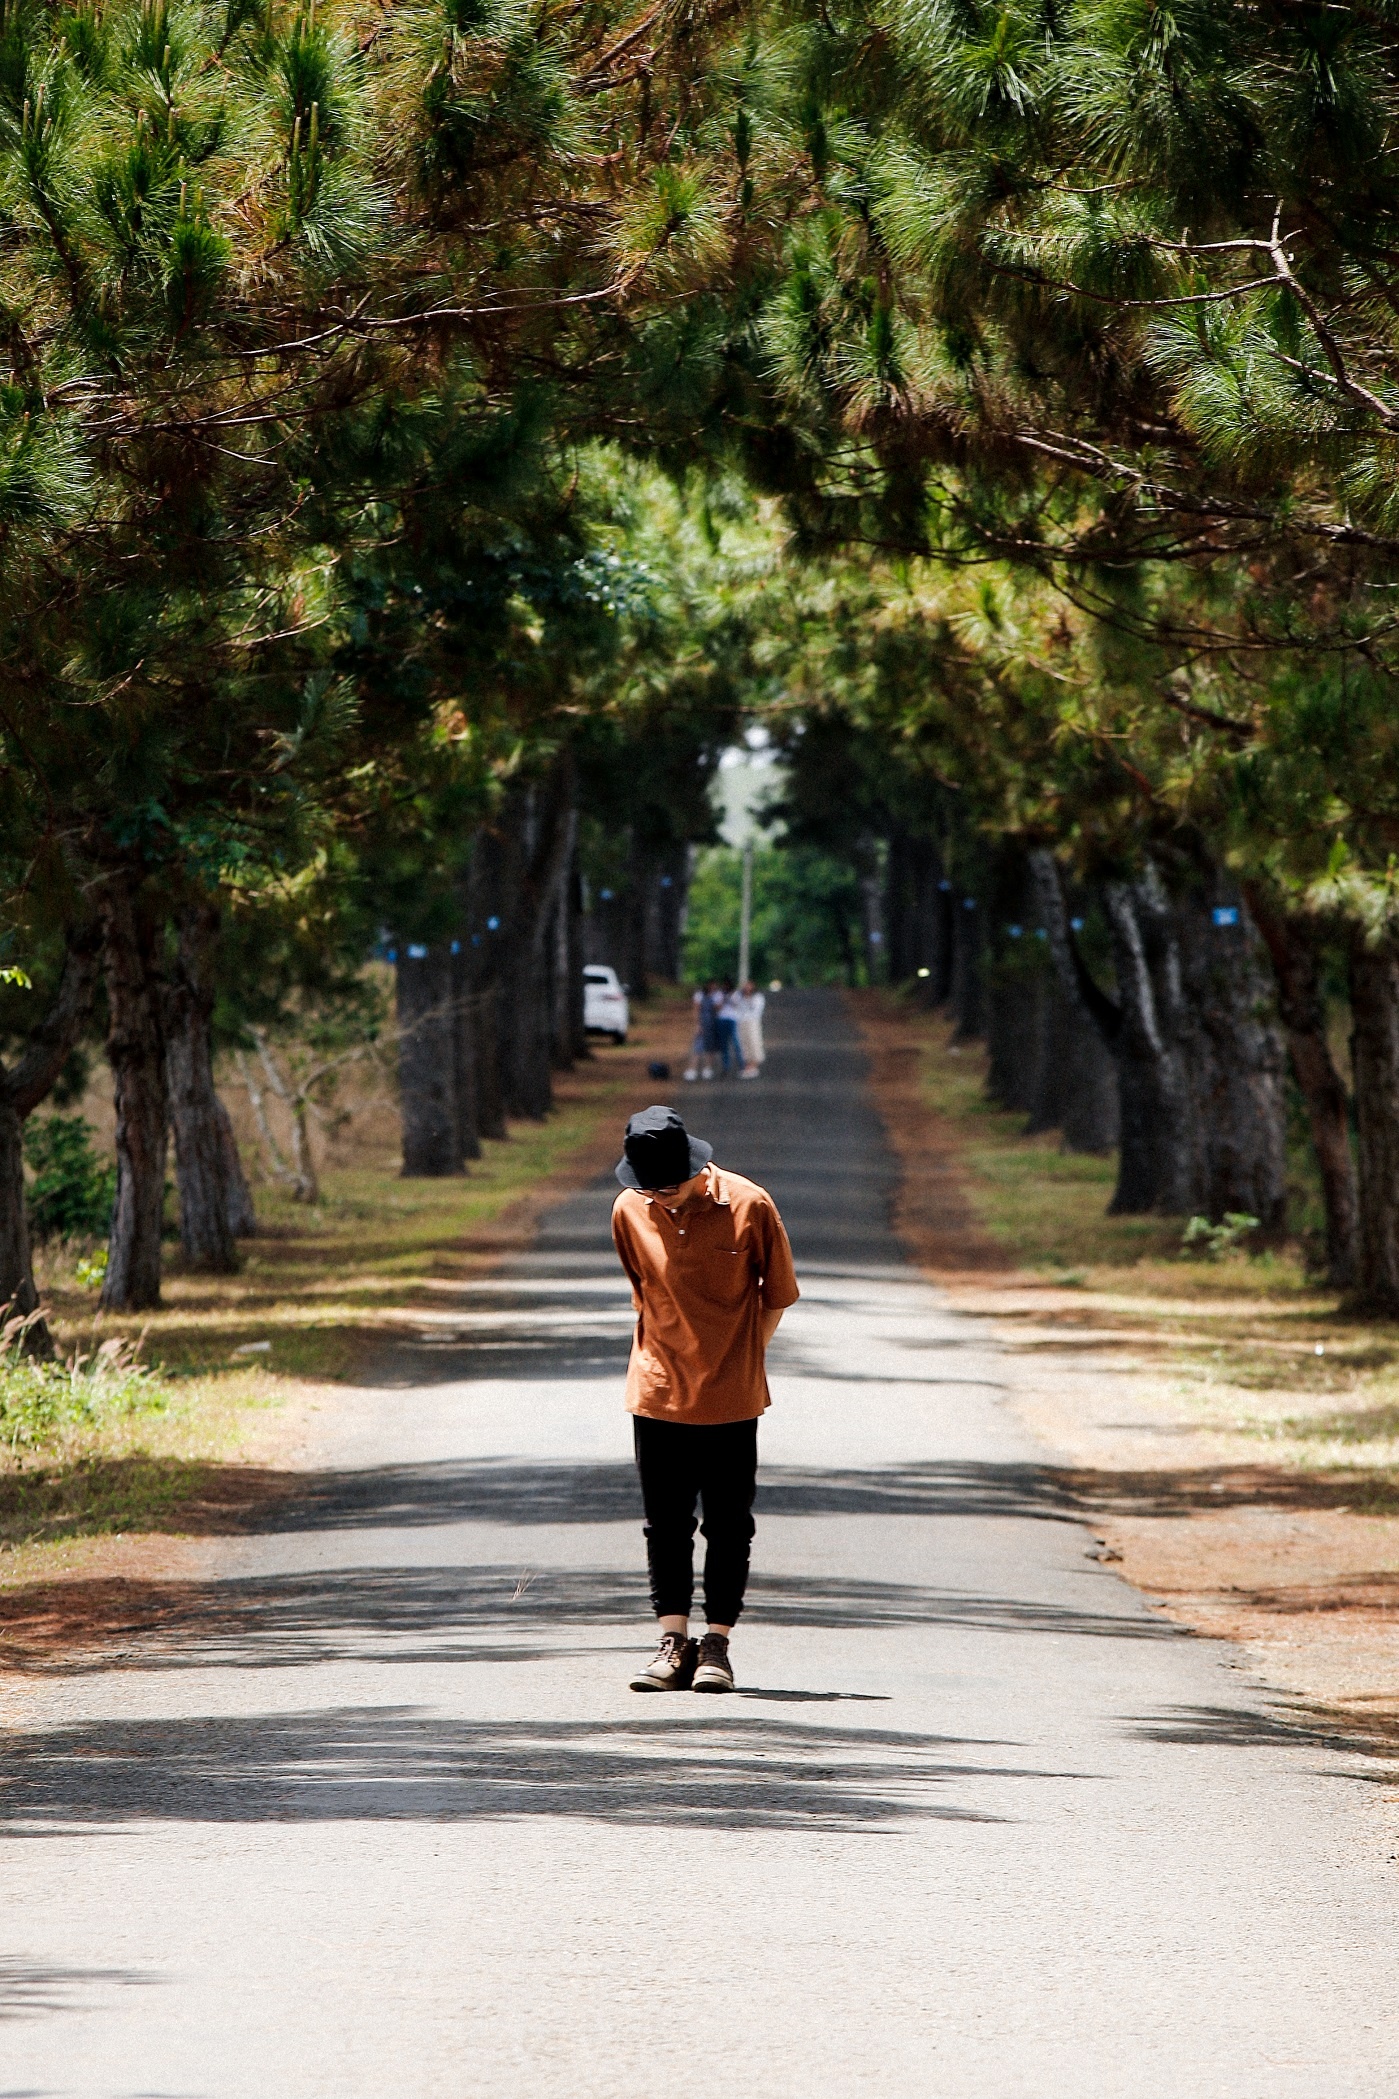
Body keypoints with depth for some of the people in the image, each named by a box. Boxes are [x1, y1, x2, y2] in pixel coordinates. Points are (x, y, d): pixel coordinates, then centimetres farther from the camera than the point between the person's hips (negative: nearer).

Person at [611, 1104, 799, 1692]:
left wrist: (739, 1360, 5)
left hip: (730, 1396, -2)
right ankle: (674, 1643, 8)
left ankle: (716, 1645, 9)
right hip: (657, 1394, 2)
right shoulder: (629, 1212, -3)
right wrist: (670, 1354, 12)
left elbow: (778, 1294, 2)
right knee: (665, 1524, 3)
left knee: (728, 1527, 2)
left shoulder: (748, 1206, -11)